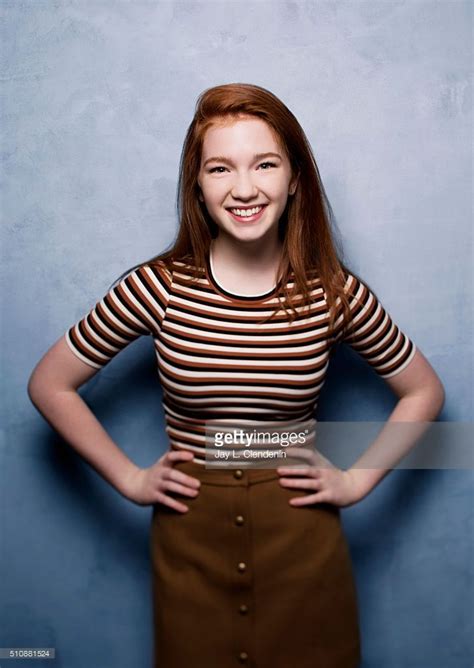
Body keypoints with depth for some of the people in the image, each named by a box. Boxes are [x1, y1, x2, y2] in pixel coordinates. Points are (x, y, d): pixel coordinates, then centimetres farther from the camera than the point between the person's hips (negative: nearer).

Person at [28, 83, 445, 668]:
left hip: (302, 539, 1)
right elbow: (49, 384, -2)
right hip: (190, 542, 0)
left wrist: (358, 481, -3)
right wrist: (130, 480, -4)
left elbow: (424, 391, 4)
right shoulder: (157, 286, -12)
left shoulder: (335, 292, -10)